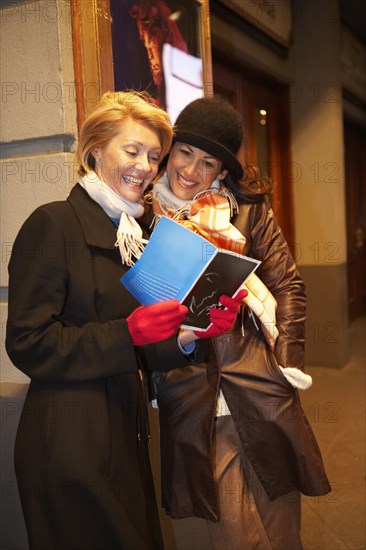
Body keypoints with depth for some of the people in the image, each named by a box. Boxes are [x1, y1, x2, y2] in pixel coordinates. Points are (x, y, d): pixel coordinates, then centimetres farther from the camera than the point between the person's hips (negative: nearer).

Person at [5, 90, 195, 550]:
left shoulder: (134, 233, 13)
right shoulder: (54, 224, -10)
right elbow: (27, 344, -15)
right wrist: (128, 333, -23)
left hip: (127, 439, 7)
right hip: (71, 447, -7)